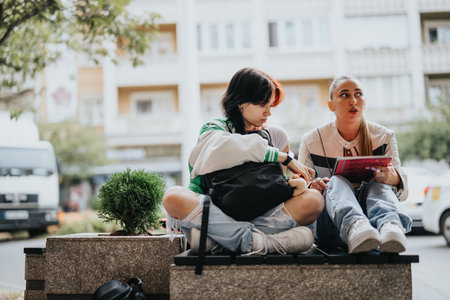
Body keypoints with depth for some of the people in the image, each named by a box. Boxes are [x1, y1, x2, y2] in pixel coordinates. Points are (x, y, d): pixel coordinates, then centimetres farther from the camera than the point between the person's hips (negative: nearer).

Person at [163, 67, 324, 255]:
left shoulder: (274, 135, 18)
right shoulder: (214, 129, 6)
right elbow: (224, 149, -19)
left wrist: (297, 183, -9)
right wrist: (284, 158, -15)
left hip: (260, 216, 3)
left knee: (314, 199, -21)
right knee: (174, 197, -30)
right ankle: (255, 240, -38)